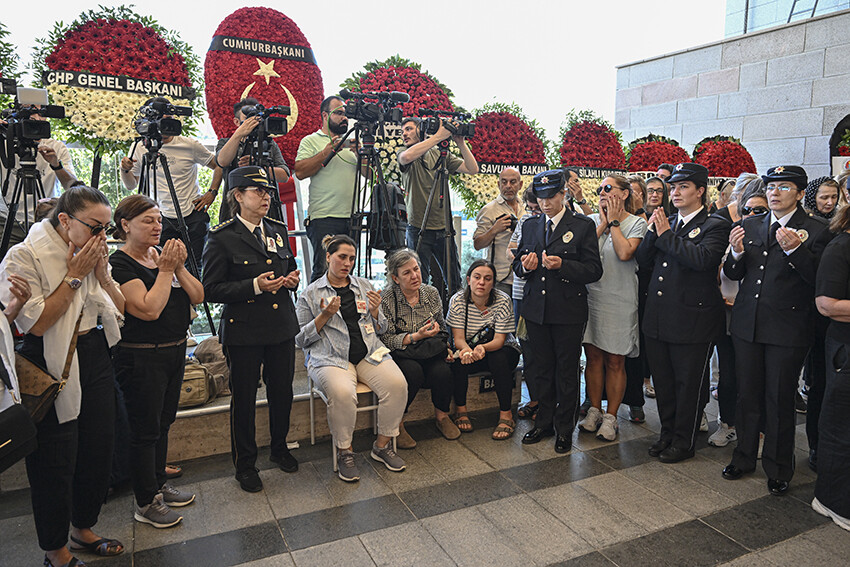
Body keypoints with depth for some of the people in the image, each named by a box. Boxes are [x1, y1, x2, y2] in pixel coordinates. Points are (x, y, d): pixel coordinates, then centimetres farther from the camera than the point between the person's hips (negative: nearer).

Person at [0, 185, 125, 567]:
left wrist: (101, 272, -8)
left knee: (98, 450, 13)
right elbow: (38, 323, -19)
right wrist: (74, 275, -18)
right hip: (52, 367, -6)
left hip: (96, 360, 6)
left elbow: (119, 310, 6)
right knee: (56, 461, 4)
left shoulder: (94, 254, 6)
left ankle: (82, 529, 35)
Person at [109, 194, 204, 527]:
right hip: (142, 358, -8)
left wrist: (179, 267, -10)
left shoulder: (163, 256, 9)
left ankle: (159, 484, 35)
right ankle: (146, 503, 17)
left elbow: (197, 297, 3)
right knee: (145, 430, 3)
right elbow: (149, 309, -24)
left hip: (175, 351, 8)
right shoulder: (120, 264, -13)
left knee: (163, 422, 19)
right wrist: (165, 270, -17)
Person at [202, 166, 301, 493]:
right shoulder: (222, 238, -9)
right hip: (244, 331, -5)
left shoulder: (278, 230, 9)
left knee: (282, 391, 15)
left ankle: (280, 448, 39)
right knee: (244, 398, 7)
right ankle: (245, 464, 27)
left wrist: (292, 279, -1)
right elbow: (211, 289, -12)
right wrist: (254, 286, -23)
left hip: (282, 327, 5)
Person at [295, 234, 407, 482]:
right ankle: (344, 452, -8)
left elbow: (382, 329, 19)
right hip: (330, 357, -3)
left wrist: (375, 311, -3)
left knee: (397, 384, -24)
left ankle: (383, 445, -2)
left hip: (369, 353, 4)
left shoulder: (364, 287, 17)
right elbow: (301, 339, 5)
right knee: (343, 393, -34)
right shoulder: (310, 294, 7)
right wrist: (324, 316, -9)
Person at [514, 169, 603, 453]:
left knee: (566, 371, 7)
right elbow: (517, 266, 15)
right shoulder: (530, 225, 11)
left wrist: (562, 265, -23)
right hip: (536, 309, 4)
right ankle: (544, 423, 30)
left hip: (568, 311, -4)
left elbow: (594, 270, -8)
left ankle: (564, 428, 22)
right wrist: (525, 266, -8)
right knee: (541, 369, 14)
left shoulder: (583, 225, -3)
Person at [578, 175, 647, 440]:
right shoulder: (592, 220, 9)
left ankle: (611, 416, 16)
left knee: (615, 361, 5)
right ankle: (594, 411, 23)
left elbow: (625, 253, -18)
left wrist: (613, 222, -7)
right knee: (593, 356, 9)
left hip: (620, 299, -3)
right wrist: (604, 223, -4)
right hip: (591, 296, 3)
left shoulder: (637, 223, -1)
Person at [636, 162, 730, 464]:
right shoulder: (666, 223, 13)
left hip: (692, 320, -6)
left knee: (688, 385, 8)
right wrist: (652, 231, -8)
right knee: (662, 382, 16)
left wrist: (666, 235, -17)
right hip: (658, 319, 6)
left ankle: (684, 441, 24)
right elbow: (644, 260, 7)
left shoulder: (715, 226, -6)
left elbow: (702, 258, -24)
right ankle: (667, 432, 33)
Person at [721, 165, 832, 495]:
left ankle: (778, 469, 24)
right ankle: (745, 457, 31)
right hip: (747, 325, 4)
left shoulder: (816, 231, -5)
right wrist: (736, 253, -13)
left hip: (787, 328, -4)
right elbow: (733, 274, 8)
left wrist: (794, 250, -28)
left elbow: (819, 280, -14)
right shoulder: (750, 226, 8)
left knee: (780, 401, 6)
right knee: (747, 396, 15)